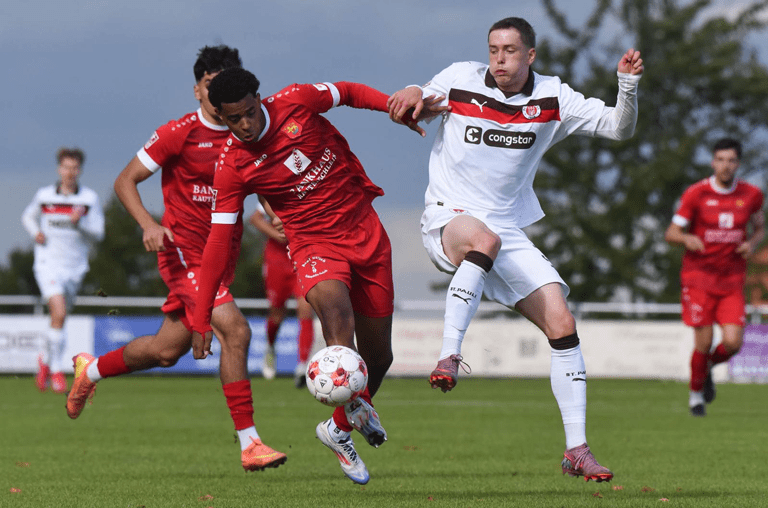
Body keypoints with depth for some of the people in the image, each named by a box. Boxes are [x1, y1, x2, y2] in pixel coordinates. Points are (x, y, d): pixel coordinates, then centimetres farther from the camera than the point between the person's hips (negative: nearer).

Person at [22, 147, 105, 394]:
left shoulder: (90, 198, -1)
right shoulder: (44, 195, 0)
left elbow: (98, 234, -5)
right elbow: (28, 216, 19)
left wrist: (80, 222, -23)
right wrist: (35, 232, -1)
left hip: (75, 268, 2)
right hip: (48, 265, -2)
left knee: (59, 318, 14)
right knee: (59, 313, -21)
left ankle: (45, 359, 42)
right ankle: (57, 370, -10)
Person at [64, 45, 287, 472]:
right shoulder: (180, 133, -11)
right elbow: (125, 182, -5)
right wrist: (149, 224, -21)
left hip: (215, 256, 7)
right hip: (183, 250, -7)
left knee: (168, 349, 14)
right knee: (235, 329, -22)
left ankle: (91, 370, 42)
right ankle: (249, 445, -20)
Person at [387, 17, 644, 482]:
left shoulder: (552, 99, 3)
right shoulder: (460, 79, -1)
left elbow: (619, 128, 2)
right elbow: (414, 108, 17)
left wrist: (628, 86, -16)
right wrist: (411, 95, -7)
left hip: (509, 231, 3)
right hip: (448, 218, -3)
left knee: (562, 325, -8)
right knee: (484, 239, -41)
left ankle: (576, 449, -1)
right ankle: (448, 359, -43)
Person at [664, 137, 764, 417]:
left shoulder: (751, 195, 1)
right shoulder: (695, 194, -7)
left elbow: (759, 229, 17)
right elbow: (671, 233, -4)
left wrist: (752, 243, -6)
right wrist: (687, 239, -27)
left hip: (732, 279, 2)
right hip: (698, 275, -2)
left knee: (733, 342, -11)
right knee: (703, 342, -8)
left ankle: (709, 365, 24)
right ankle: (696, 392, 18)